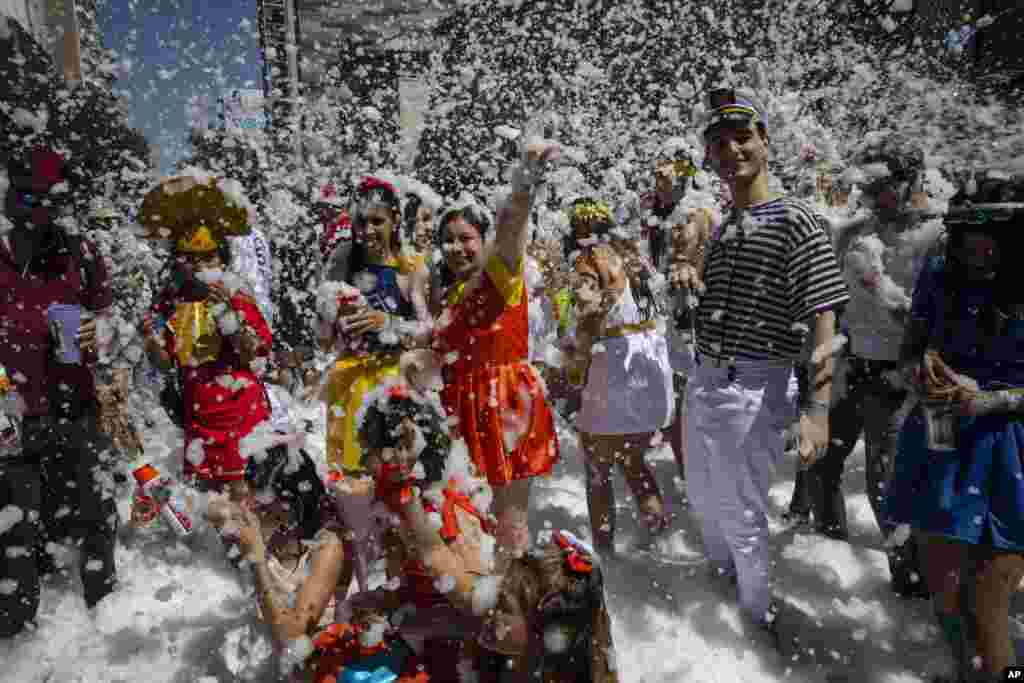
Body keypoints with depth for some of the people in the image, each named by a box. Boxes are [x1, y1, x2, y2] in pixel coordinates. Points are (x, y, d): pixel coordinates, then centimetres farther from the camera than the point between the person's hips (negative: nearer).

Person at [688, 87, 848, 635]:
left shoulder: (794, 221, -12)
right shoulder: (719, 230, 10)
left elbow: (821, 319, -17)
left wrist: (818, 407, -24)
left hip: (752, 391, -7)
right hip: (702, 383, 8)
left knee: (743, 514, 6)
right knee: (702, 494, 24)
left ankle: (758, 613, 31)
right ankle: (720, 566, 51)